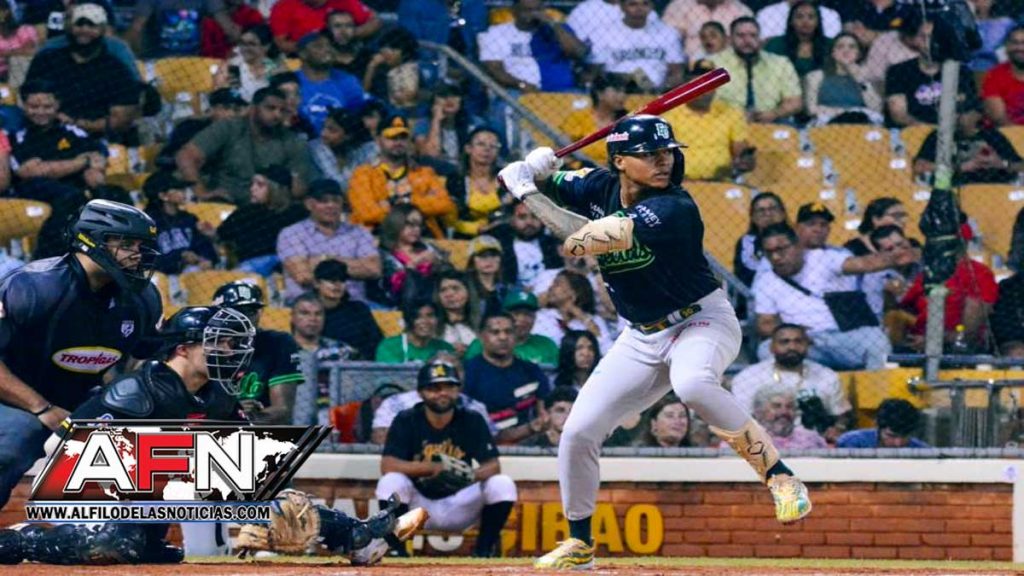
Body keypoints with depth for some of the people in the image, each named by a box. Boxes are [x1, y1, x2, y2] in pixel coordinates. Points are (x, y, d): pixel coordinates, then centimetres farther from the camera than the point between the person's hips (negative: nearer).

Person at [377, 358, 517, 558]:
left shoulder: (472, 421, -3)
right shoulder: (406, 421, -7)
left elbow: (493, 466, -11)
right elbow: (387, 466, -19)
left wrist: (472, 474, -35)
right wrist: (431, 468, -34)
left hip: (459, 506, 1)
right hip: (419, 506, -1)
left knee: (503, 485, -22)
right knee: (391, 481, -31)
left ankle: (484, 550, -9)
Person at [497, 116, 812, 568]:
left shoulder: (673, 208, -27)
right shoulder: (600, 187, -6)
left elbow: (581, 242, -34)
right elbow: (540, 184, 7)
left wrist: (528, 193, -25)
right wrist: (534, 172, -18)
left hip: (703, 322, -7)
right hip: (642, 338, 7)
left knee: (692, 384, -40)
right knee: (578, 433, -1)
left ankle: (780, 478, -31)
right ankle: (579, 543, 21)